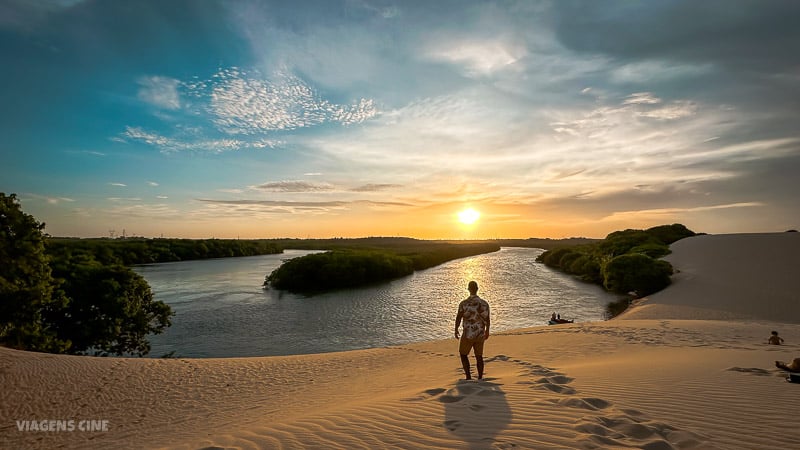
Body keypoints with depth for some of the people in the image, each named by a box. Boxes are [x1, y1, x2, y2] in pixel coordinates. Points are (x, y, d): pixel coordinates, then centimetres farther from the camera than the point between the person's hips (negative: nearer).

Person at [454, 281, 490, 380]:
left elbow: (458, 318, -10)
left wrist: (456, 330, 5)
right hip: (480, 334, 3)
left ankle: (468, 376, 12)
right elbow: (487, 319, 2)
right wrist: (487, 331, 17)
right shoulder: (484, 303, -6)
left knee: (463, 354, 17)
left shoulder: (463, 303, -15)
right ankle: (480, 378, 22)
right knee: (479, 356, 18)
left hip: (468, 335, -3)